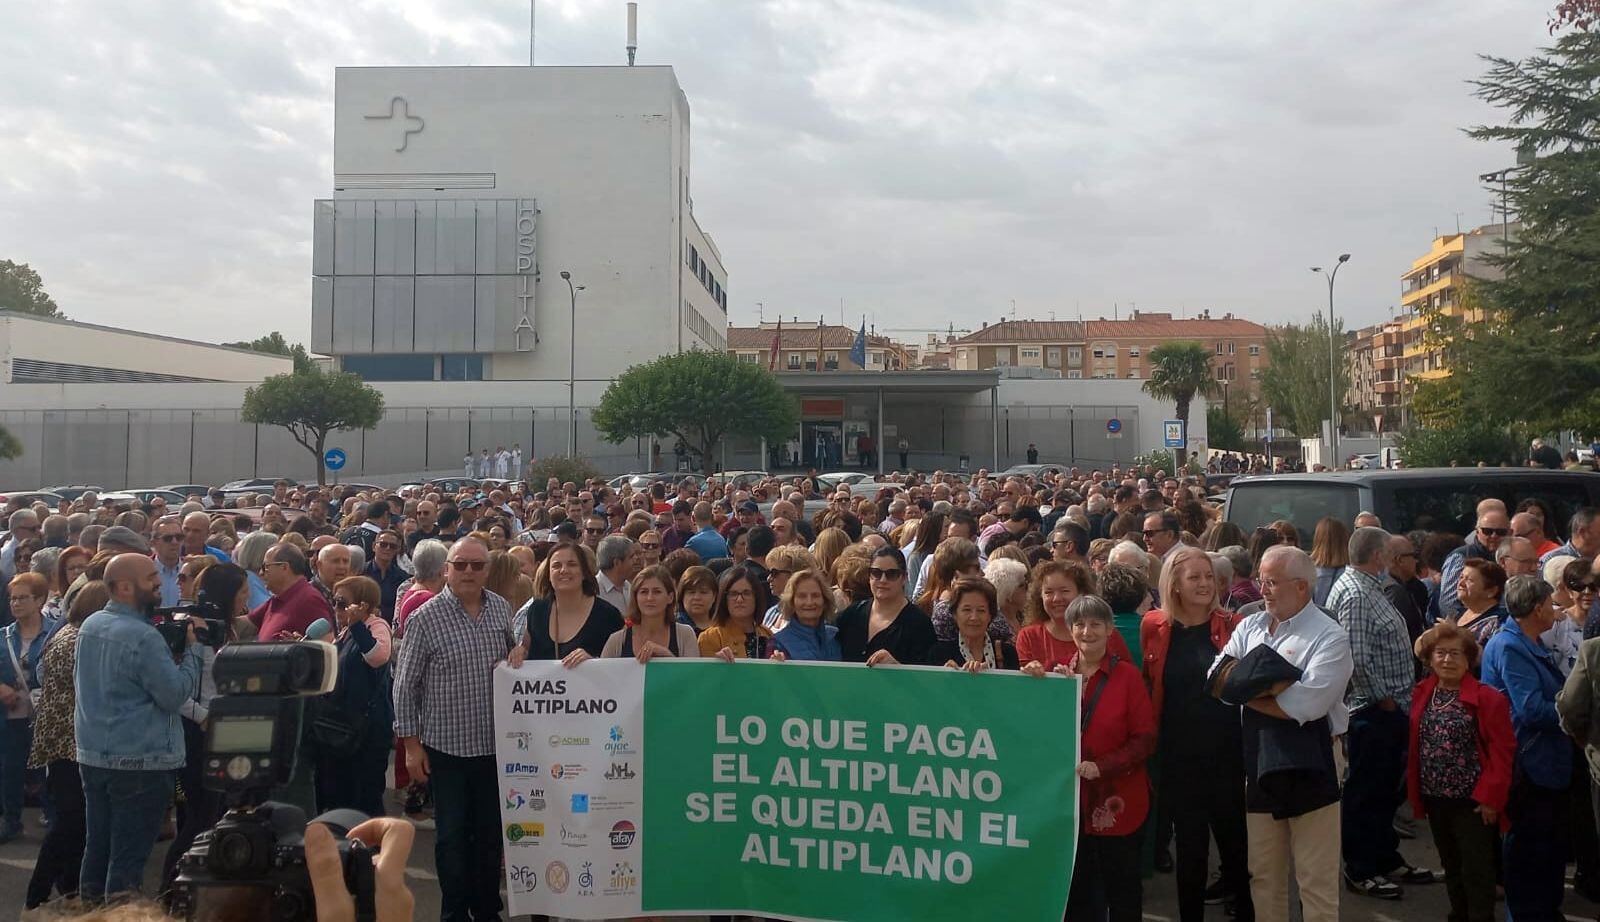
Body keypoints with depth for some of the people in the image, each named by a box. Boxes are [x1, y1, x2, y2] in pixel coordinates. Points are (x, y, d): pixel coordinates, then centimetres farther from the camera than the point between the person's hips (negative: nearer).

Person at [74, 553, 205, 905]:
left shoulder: (89, 625, 7)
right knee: (128, 857, 0)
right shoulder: (143, 637, -20)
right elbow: (175, 695, -19)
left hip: (92, 755, 9)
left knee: (96, 848, 18)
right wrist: (191, 648, -11)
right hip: (138, 760, -9)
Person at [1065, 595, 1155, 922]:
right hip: (1070, 798, 3)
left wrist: (1101, 767, -19)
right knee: (1075, 891, 15)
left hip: (1117, 801, -3)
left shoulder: (1127, 675, -7)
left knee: (1122, 893, 11)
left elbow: (1145, 740, -9)